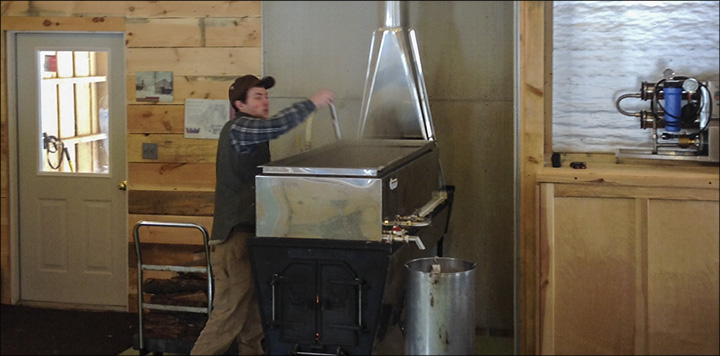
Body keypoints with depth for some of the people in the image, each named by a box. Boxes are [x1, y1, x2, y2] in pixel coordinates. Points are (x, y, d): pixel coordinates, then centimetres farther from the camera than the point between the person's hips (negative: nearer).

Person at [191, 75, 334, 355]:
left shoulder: (249, 133, 21)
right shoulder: (237, 129, -12)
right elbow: (275, 126, -29)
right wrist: (312, 103, -21)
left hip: (250, 233, 10)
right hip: (235, 237, -10)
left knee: (253, 309, 14)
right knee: (230, 313, -10)